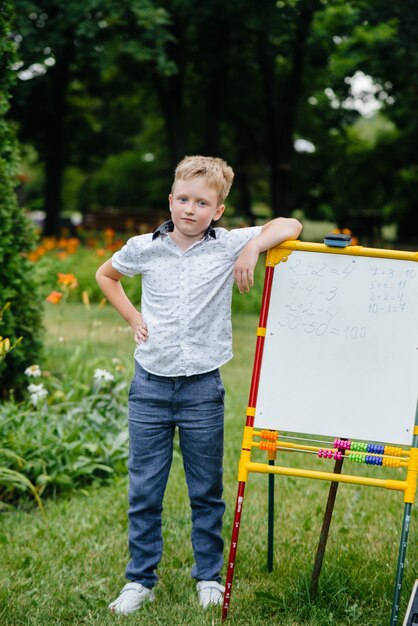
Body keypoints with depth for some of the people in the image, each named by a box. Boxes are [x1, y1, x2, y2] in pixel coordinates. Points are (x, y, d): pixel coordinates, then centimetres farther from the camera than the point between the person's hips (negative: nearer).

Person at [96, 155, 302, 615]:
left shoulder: (228, 246, -5)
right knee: (144, 490, 7)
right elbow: (105, 275, 19)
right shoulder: (144, 248, 0)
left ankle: (209, 576, 27)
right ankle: (140, 580, 19)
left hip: (202, 388, -1)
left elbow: (290, 226, -8)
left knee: (206, 491, 11)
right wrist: (132, 317, 7)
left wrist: (254, 246, -23)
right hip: (150, 386, 1)